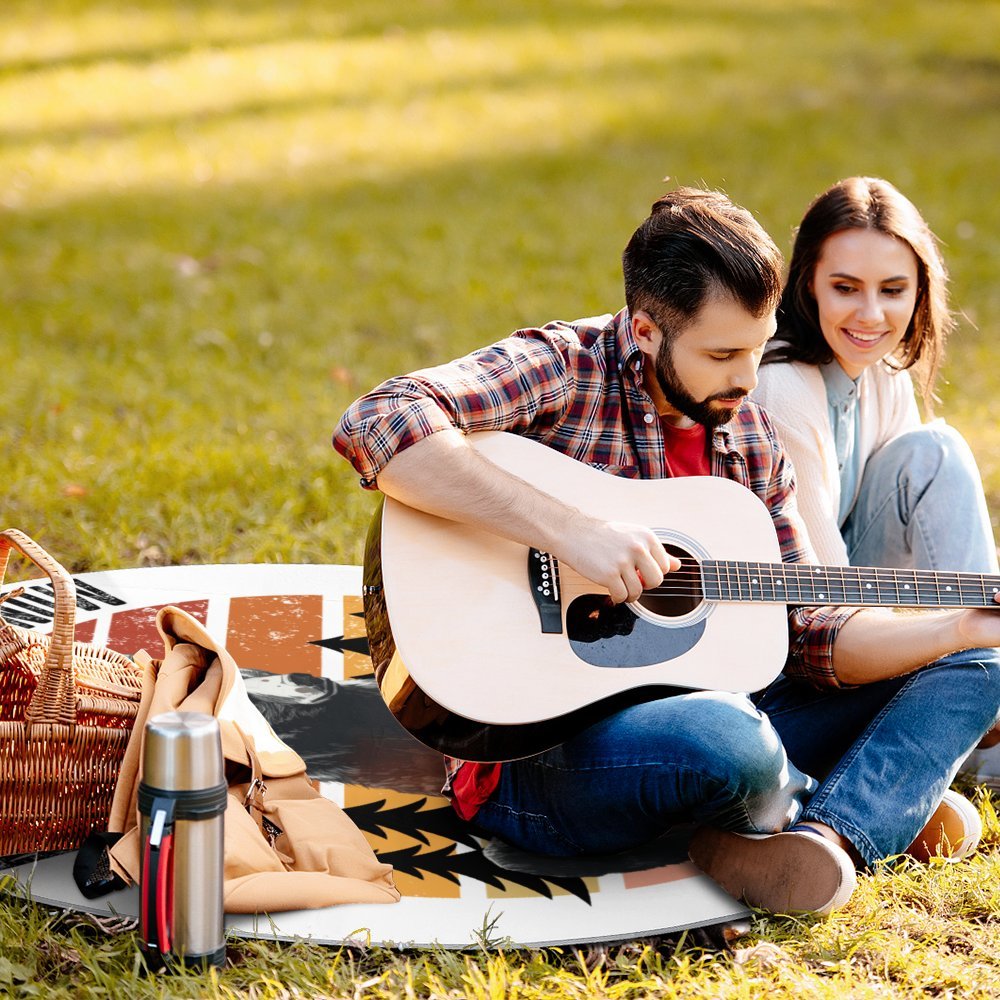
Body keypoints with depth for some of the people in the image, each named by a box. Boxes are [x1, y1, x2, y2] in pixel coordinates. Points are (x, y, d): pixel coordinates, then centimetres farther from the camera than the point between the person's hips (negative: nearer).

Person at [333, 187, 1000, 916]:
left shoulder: (749, 438, 10)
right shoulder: (561, 370, -11)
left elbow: (807, 634, 11)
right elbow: (376, 426, -29)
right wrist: (569, 529, -32)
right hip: (536, 754, -8)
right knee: (727, 740, -40)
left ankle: (827, 838, -22)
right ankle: (880, 806, -4)